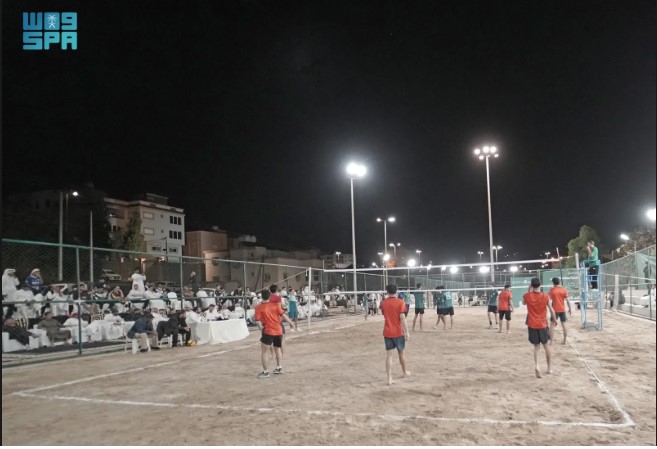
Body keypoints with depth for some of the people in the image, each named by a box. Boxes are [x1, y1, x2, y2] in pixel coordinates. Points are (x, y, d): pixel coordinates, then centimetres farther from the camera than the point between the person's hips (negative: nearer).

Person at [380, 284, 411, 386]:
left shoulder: (383, 303, 3)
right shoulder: (400, 302, -9)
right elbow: (402, 318, -14)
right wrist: (407, 332, -11)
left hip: (387, 332, 2)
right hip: (398, 332, -2)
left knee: (389, 355, 1)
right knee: (401, 352, 17)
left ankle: (389, 378, -6)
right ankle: (405, 372, 37)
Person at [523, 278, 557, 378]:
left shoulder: (527, 296, -7)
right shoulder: (545, 296, -8)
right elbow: (552, 310, 0)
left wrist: (529, 291, 14)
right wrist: (554, 319, 17)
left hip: (532, 325, 0)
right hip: (543, 325, 0)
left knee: (536, 346, 6)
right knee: (546, 346, 16)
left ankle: (536, 365, -17)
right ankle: (549, 368, 26)